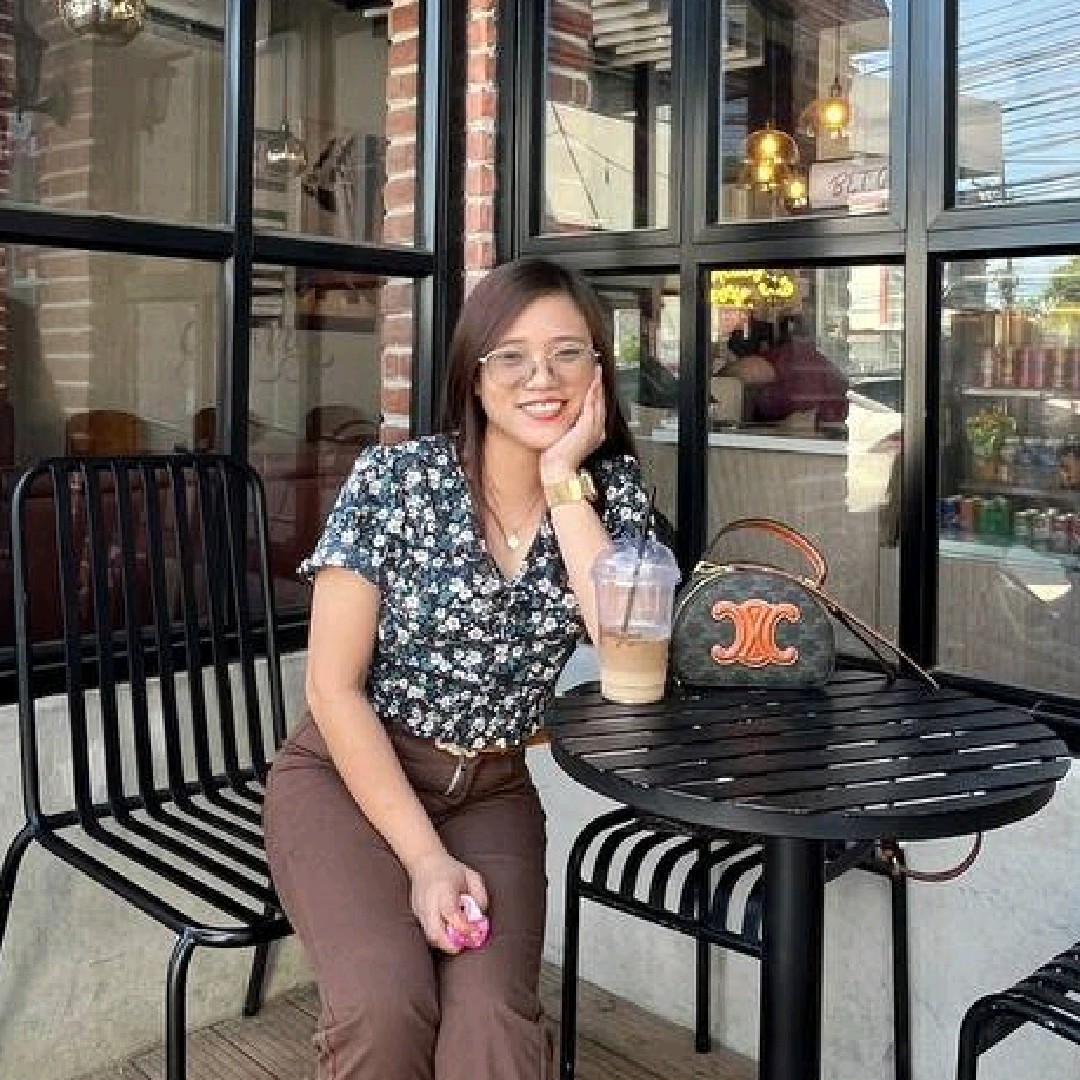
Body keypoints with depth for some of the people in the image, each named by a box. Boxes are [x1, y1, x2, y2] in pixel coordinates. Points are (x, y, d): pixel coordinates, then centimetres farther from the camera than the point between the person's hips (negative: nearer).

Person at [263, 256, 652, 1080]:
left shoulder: (612, 488, -2)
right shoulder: (394, 479, -13)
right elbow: (334, 686, -12)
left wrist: (563, 481, -19)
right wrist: (426, 859, -18)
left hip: (492, 793, 2)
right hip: (347, 774, -2)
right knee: (385, 1009, -25)